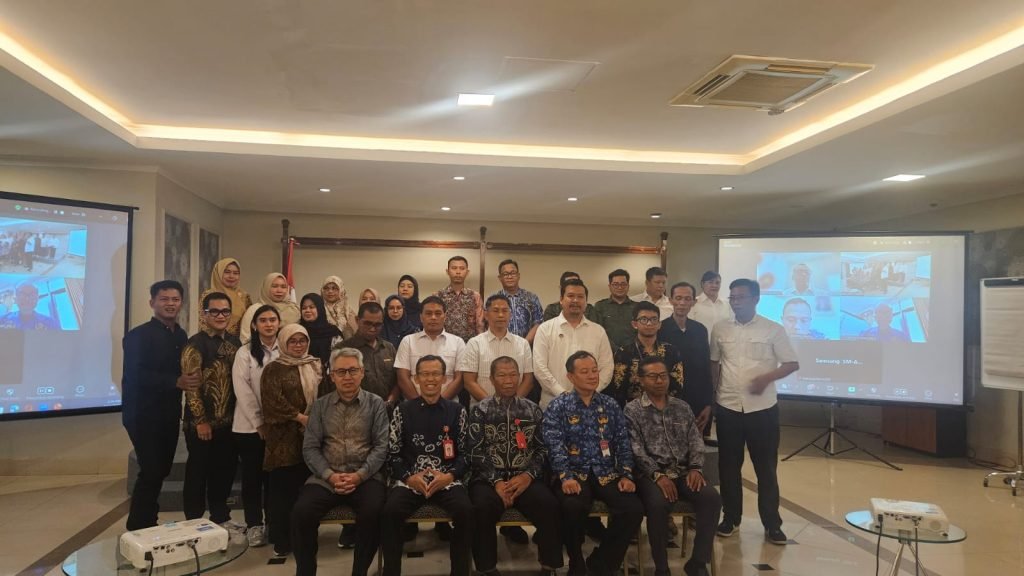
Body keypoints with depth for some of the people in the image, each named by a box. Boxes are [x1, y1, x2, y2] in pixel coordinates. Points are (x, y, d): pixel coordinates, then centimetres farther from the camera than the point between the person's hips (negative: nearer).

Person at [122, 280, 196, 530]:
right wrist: (176, 382, -25)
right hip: (144, 415, -7)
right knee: (151, 472, -7)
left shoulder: (181, 336, 10)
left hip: (170, 414, 7)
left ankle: (147, 524, 29)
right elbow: (135, 376, -21)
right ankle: (138, 528, 9)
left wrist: (192, 379, -5)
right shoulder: (139, 335, -10)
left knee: (162, 470, 13)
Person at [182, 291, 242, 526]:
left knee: (226, 469, 13)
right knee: (198, 472, 5)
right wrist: (201, 421, -16)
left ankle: (220, 519, 27)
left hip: (229, 420, 6)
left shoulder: (235, 342, 9)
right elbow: (191, 385, -14)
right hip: (202, 422, -6)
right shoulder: (195, 344, -10)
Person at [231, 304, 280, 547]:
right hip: (250, 426, -2)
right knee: (252, 475, 5)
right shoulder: (245, 353, -3)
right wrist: (259, 423, -11)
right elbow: (242, 391, -8)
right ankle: (254, 525, 15)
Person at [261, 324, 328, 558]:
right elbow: (274, 401, -11)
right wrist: (300, 417, -15)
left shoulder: (316, 366, 14)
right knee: (284, 488, -1)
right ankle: (282, 540, 9)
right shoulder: (273, 369, 0)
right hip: (285, 436, -4)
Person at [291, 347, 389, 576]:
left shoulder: (375, 403, 6)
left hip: (365, 476, -2)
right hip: (326, 477, 2)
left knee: (373, 513, -30)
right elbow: (310, 447, 4)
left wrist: (360, 475, -14)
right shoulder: (320, 405, 11)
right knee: (301, 513, -24)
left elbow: (382, 445, -1)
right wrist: (330, 475, -11)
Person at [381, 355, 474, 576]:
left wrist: (449, 476, -11)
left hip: (447, 480, 0)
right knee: (390, 511, -29)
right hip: (410, 480, 0)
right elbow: (393, 453, 7)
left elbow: (465, 452, 7)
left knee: (466, 510, -29)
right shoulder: (402, 411, 9)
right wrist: (409, 477, -10)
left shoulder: (456, 411, 10)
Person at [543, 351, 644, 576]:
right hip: (574, 474, -3)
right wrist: (566, 477, -23)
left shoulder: (610, 406, 14)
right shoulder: (558, 407, 2)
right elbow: (555, 446, -9)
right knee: (573, 507, -35)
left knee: (634, 509, -22)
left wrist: (626, 475, -4)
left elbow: (623, 444, 9)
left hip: (607, 474, 4)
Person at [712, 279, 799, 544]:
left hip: (762, 408, -2)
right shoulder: (720, 329, 4)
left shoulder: (773, 330, -4)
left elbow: (792, 364, -2)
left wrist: (767, 378, -18)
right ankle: (731, 518, 25)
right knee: (729, 466, 10)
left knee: (766, 467, 6)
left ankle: (772, 524, 18)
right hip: (727, 407, 2)